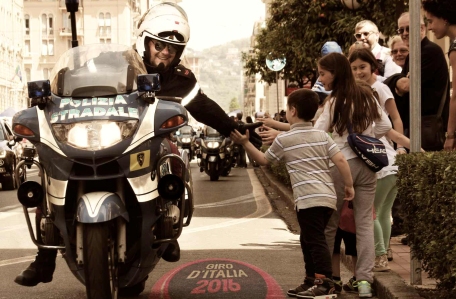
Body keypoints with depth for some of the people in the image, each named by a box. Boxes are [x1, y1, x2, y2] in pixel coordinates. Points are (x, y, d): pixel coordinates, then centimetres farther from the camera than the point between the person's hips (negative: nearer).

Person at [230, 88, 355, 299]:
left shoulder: (284, 140, 1)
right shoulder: (322, 136, 11)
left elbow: (263, 160, 13)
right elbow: (340, 160, 2)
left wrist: (245, 143, 20)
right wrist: (348, 185, 10)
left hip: (308, 198, -7)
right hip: (328, 197, 7)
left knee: (315, 241, -9)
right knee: (308, 240, 17)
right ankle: (311, 282, 23)